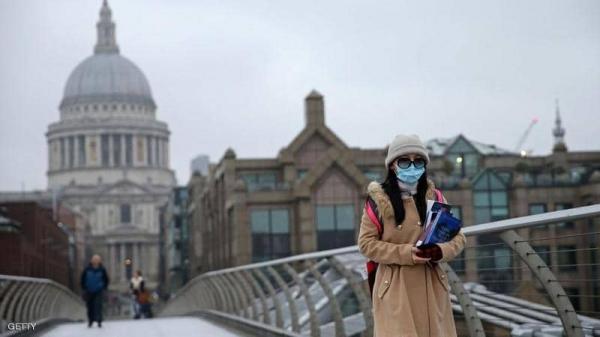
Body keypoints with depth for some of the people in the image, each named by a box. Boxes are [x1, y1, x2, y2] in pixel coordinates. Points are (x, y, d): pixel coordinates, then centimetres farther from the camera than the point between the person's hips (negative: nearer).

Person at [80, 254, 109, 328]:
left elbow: (106, 279, 9)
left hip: (99, 292, -1)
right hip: (89, 292, 1)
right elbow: (83, 278, 8)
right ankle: (90, 321, 20)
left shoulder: (102, 270, -5)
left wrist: (104, 288, 5)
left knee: (98, 306, -13)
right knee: (90, 307, 7)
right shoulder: (87, 269, -5)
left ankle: (99, 321, -8)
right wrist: (84, 288, 6)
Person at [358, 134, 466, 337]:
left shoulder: (434, 197, 8)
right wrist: (405, 253, -16)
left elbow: (458, 237, 9)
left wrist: (441, 251, -14)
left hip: (431, 287, 3)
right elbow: (366, 243, -4)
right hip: (395, 289, -3)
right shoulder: (379, 199, -1)